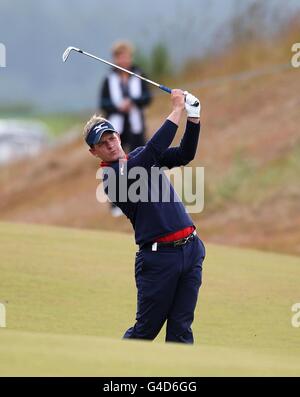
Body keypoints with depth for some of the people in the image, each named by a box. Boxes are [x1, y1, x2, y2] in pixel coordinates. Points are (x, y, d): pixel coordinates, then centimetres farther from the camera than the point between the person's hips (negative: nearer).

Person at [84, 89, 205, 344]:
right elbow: (154, 149, -20)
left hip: (191, 249, 6)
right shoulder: (112, 177, -9)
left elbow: (185, 155, 9)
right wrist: (177, 110, -17)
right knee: (145, 330, -2)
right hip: (158, 257, -6)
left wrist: (193, 118, -6)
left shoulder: (140, 157, 15)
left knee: (181, 329, 3)